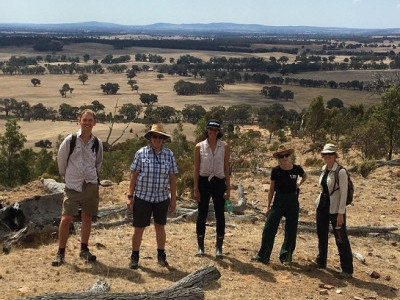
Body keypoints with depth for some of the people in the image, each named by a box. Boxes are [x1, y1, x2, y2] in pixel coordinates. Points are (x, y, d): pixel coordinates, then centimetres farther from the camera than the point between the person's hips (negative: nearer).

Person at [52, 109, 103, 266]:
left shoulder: (97, 143, 1)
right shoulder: (70, 140, -8)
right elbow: (61, 159, 6)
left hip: (91, 185, 3)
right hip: (72, 186, -3)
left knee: (87, 218, 9)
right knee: (66, 219, -6)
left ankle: (84, 250, 24)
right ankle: (60, 252, 9)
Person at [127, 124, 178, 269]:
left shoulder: (169, 154, 0)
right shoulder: (141, 153, -4)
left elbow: (172, 178, 4)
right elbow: (134, 175, -2)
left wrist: (173, 199, 4)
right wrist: (130, 196, -4)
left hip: (162, 198, 2)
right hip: (142, 197, -2)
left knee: (160, 227, 14)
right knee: (139, 228, 3)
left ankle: (161, 255, 30)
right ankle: (134, 257, 19)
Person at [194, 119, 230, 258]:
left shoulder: (224, 147, 1)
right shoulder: (199, 146, 0)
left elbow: (226, 168, 3)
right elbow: (196, 169, 2)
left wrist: (228, 188, -1)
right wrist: (196, 189, -2)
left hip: (219, 182, 0)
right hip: (203, 181, 0)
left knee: (220, 215, 4)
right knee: (202, 214, 5)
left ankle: (219, 247, 15)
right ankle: (200, 247, 17)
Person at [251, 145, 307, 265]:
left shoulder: (297, 169, -5)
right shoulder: (275, 171, -5)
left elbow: (304, 176, 20)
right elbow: (271, 189, 2)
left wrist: (299, 183, 1)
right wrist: (268, 206, 3)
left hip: (292, 201, 0)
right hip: (278, 200, 0)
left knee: (291, 231, 6)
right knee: (269, 229, -4)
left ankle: (286, 257, 20)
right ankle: (262, 256, 5)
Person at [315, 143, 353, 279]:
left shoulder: (341, 172, -16)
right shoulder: (324, 169, 6)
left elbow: (344, 193, -17)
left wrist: (341, 213, -19)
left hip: (335, 209, -8)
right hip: (322, 206, 8)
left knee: (341, 239, -2)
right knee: (321, 235, 18)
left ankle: (347, 270, 6)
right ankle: (321, 261, 36)